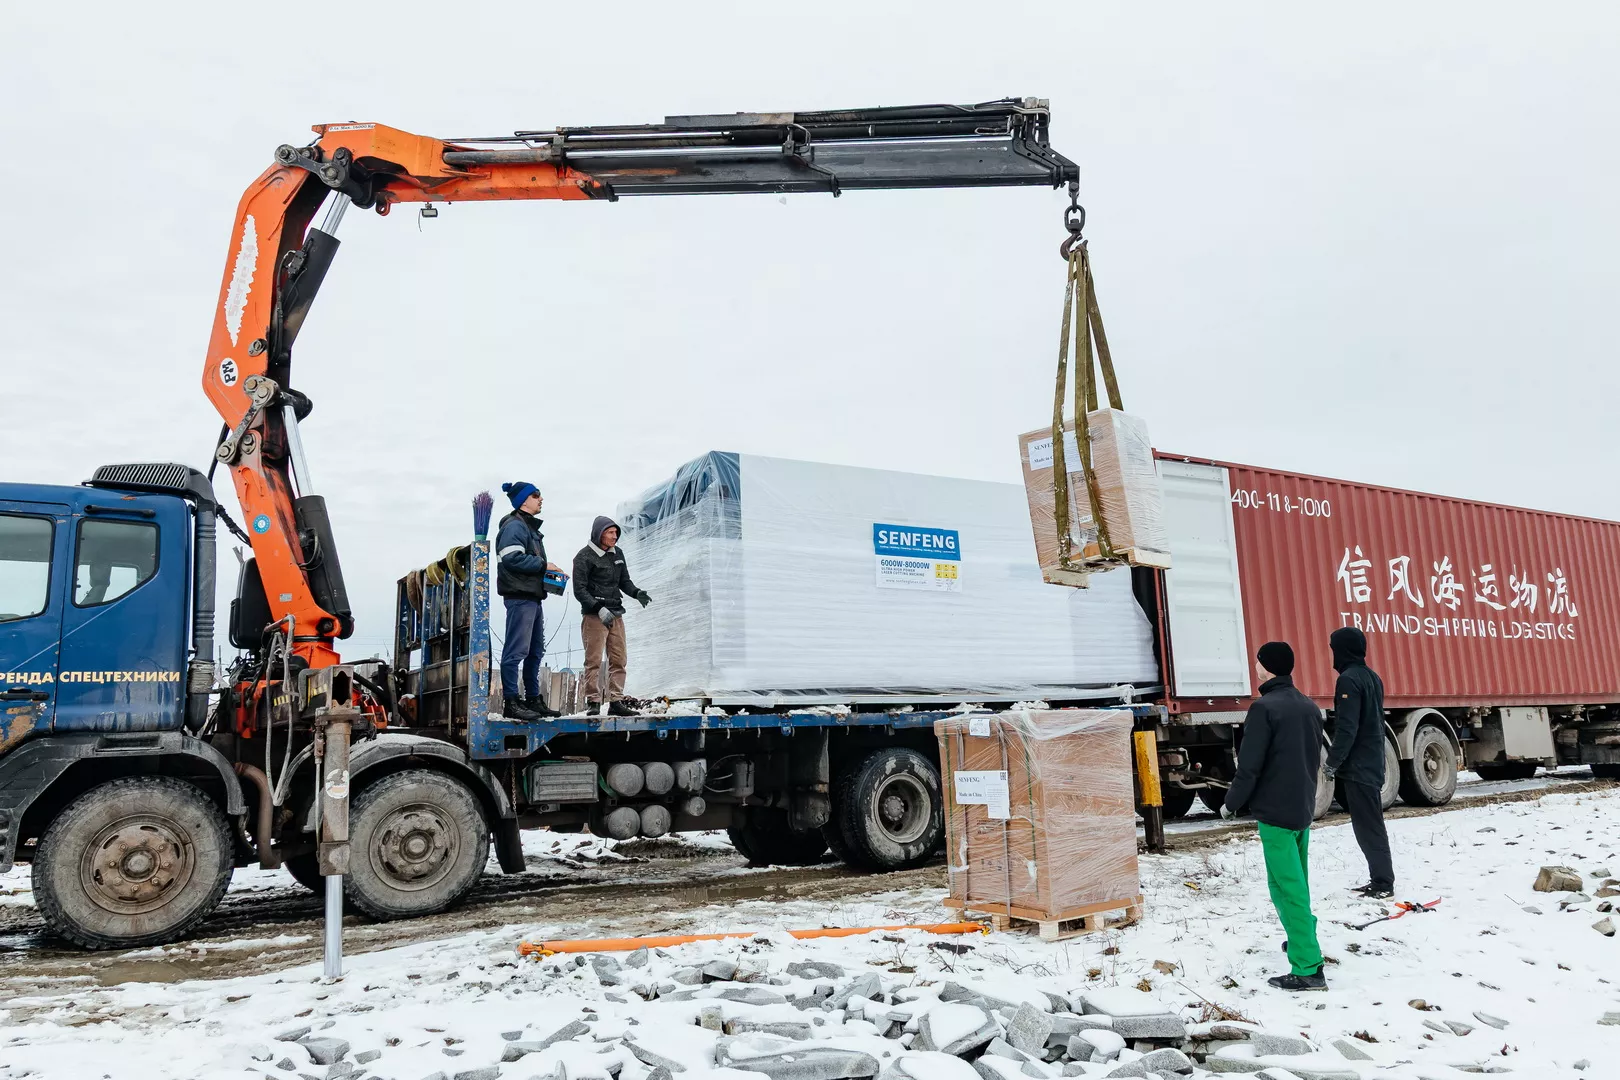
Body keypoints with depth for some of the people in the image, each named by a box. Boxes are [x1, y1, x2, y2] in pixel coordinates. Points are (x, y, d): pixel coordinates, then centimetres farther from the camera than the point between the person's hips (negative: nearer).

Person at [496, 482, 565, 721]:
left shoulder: (529, 527, 23)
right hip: (520, 596, -11)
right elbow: (512, 558, -22)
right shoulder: (514, 525, -9)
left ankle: (533, 700, 23)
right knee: (517, 650, -9)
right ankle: (511, 703, -7)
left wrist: (548, 571, 8)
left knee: (535, 651, 15)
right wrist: (543, 565, -15)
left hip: (532, 597, 11)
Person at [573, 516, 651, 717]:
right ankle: (594, 703, -3)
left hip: (616, 615, 7)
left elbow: (624, 581, 19)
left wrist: (637, 593, -2)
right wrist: (599, 609, -22)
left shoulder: (617, 553, 13)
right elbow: (579, 589, -10)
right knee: (594, 661, -7)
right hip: (594, 616, -7)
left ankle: (616, 702, 12)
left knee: (618, 660, 6)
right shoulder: (585, 557, -7)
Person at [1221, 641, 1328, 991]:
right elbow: (1315, 758, 17)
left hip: (1275, 810, -8)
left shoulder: (1264, 707, -17)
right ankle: (1302, 937, 37)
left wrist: (1232, 803, -5)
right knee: (1297, 879, 23)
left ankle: (1308, 967, -8)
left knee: (1286, 885, -6)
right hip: (1304, 806, 8)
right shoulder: (1310, 707, 8)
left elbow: (1249, 765, -17)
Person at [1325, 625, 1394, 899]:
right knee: (1371, 824, 13)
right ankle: (1380, 880, 17)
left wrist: (1332, 762, -15)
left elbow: (1347, 728, -21)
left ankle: (1383, 883, -2)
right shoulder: (1372, 677, 13)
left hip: (1357, 766, -9)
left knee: (1367, 827, -5)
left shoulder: (1349, 680, -16)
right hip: (1373, 763, 9)